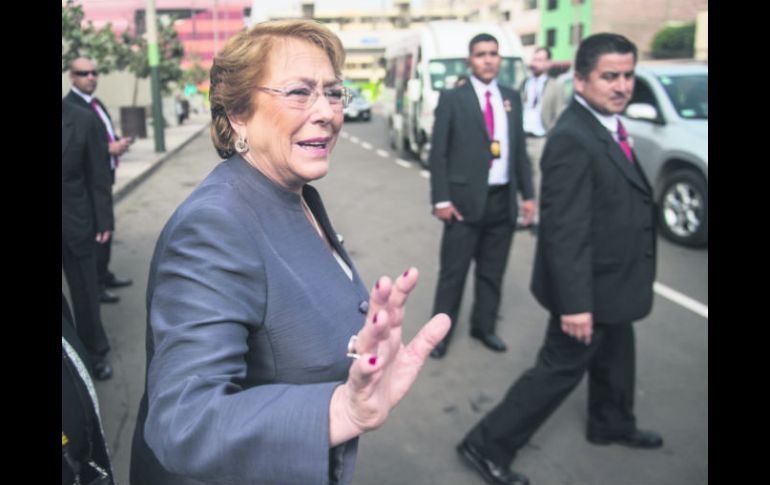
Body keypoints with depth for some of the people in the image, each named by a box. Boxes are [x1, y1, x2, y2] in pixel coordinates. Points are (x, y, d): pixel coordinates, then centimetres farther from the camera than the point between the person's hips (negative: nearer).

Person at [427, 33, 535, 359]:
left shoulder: (511, 98, 10)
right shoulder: (452, 98, -3)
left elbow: (520, 150, 13)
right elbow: (438, 153, -5)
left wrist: (527, 194, 9)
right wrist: (441, 200, -11)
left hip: (503, 200, 4)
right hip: (465, 200, -4)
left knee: (492, 271, 14)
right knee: (453, 271, 4)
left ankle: (483, 327, 30)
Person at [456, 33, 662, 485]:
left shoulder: (606, 125, 5)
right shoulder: (573, 140, -27)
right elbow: (564, 232, -30)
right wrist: (574, 303, -28)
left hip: (612, 283, 10)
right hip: (591, 288, -10)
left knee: (615, 357, 27)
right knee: (561, 369, 2)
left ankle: (613, 424, 52)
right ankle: (489, 445, 16)